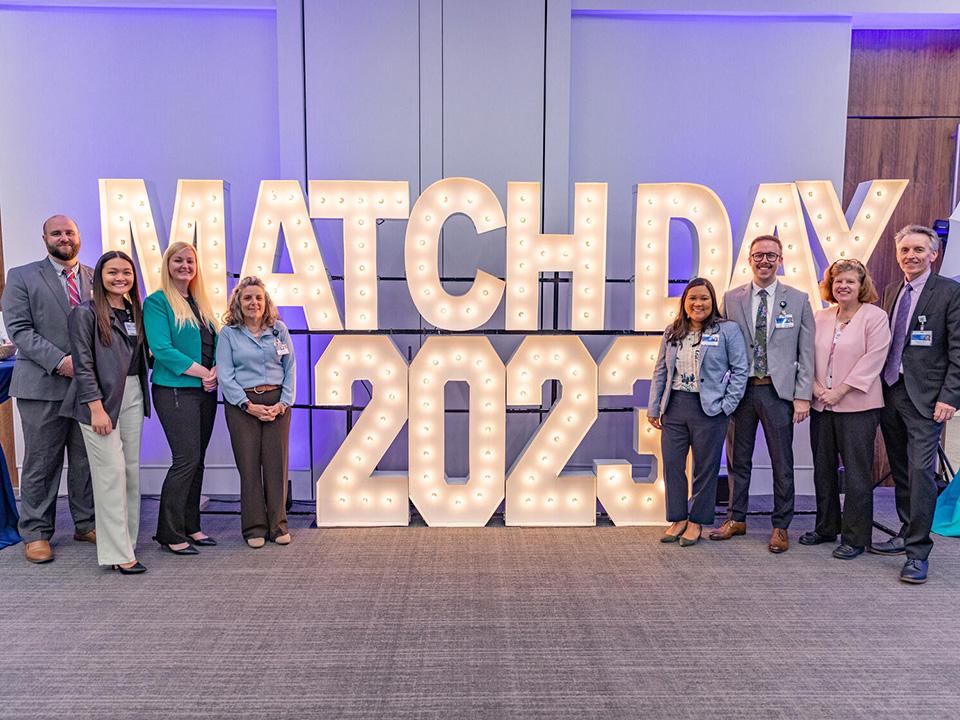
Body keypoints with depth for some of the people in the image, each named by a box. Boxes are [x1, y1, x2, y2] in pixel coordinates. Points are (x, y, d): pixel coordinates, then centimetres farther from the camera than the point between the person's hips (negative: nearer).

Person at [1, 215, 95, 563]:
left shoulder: (96, 279, 12)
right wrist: (59, 361, -16)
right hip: (43, 385, -2)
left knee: (86, 460, 8)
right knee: (41, 461, 4)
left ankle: (87, 524, 20)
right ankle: (35, 533, 15)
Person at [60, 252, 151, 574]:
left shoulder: (134, 312, 14)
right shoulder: (85, 313, -4)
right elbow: (83, 364, -10)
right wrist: (96, 408, -15)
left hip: (132, 396, 6)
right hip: (100, 398, -6)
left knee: (132, 469, 7)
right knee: (112, 472, -6)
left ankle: (127, 538, 18)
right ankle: (118, 552, 0)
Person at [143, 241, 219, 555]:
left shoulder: (200, 302, 16)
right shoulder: (157, 301, -5)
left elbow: (216, 343, 15)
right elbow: (161, 349, -15)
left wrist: (216, 371, -5)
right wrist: (203, 372, -15)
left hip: (206, 391, 7)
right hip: (175, 391, -7)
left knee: (196, 460, 10)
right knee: (187, 459, -10)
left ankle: (190, 527, 19)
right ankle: (169, 533, 1)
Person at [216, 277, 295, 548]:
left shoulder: (279, 330, 9)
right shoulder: (228, 334, 4)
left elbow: (290, 368, 7)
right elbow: (225, 375, -2)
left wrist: (283, 403, -5)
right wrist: (249, 405, -11)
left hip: (277, 402, 2)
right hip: (242, 403, -1)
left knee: (276, 463, 1)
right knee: (249, 464, 0)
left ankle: (278, 525, 10)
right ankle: (254, 527, 9)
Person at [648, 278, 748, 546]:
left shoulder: (727, 330, -1)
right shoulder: (672, 332, 10)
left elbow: (740, 369, -2)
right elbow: (660, 371, 12)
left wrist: (727, 405, -9)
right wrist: (653, 408, 9)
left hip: (709, 409, -4)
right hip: (674, 406, 4)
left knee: (705, 468, 6)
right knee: (672, 465, 6)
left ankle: (696, 521, 20)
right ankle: (678, 519, 21)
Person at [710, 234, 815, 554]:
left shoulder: (798, 300, 3)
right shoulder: (731, 298, 6)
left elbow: (806, 353, 1)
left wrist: (802, 396, -5)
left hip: (778, 391, -1)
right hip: (740, 389, 2)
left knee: (782, 463, 6)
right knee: (738, 459, 11)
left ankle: (780, 527, 20)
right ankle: (736, 519, 26)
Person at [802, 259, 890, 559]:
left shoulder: (875, 316, -5)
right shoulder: (820, 318, 11)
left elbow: (873, 359, -12)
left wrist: (839, 392, -15)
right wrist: (816, 387, -6)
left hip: (857, 406, -5)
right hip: (821, 406, 6)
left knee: (856, 473, 0)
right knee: (823, 470, 13)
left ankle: (855, 537, 11)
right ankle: (827, 527, 28)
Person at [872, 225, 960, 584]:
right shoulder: (891, 291, 14)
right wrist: (878, 388, 9)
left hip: (925, 397, -6)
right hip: (890, 392, 6)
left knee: (921, 471, -9)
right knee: (901, 470, 13)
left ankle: (918, 552, -1)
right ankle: (907, 534, 25)